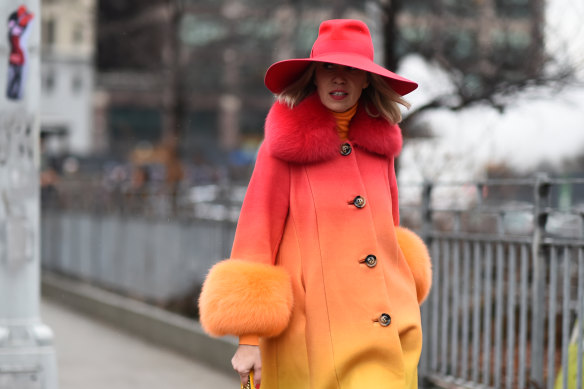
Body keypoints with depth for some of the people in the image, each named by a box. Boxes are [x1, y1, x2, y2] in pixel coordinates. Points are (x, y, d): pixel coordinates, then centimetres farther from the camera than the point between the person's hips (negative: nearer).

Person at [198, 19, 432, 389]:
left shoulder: (379, 142, 8)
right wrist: (249, 338, -10)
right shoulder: (286, 146, -5)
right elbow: (256, 235, -6)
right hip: (313, 327, -4)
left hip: (385, 330, 4)